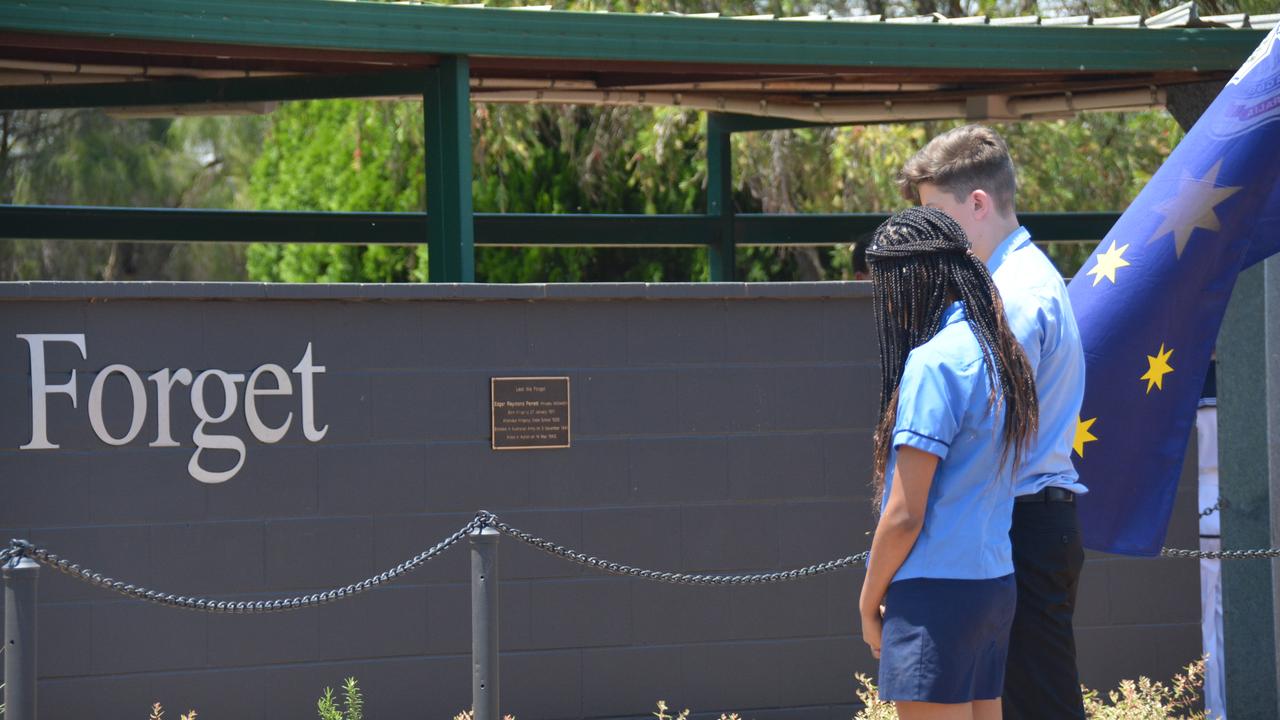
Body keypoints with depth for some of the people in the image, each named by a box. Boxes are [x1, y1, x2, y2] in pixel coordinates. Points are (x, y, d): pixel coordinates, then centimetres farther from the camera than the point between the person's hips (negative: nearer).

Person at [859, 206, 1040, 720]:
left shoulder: (934, 361, -14)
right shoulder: (998, 355, 12)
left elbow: (905, 514, -15)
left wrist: (869, 601, -2)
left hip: (937, 593, -9)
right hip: (994, 585, 9)